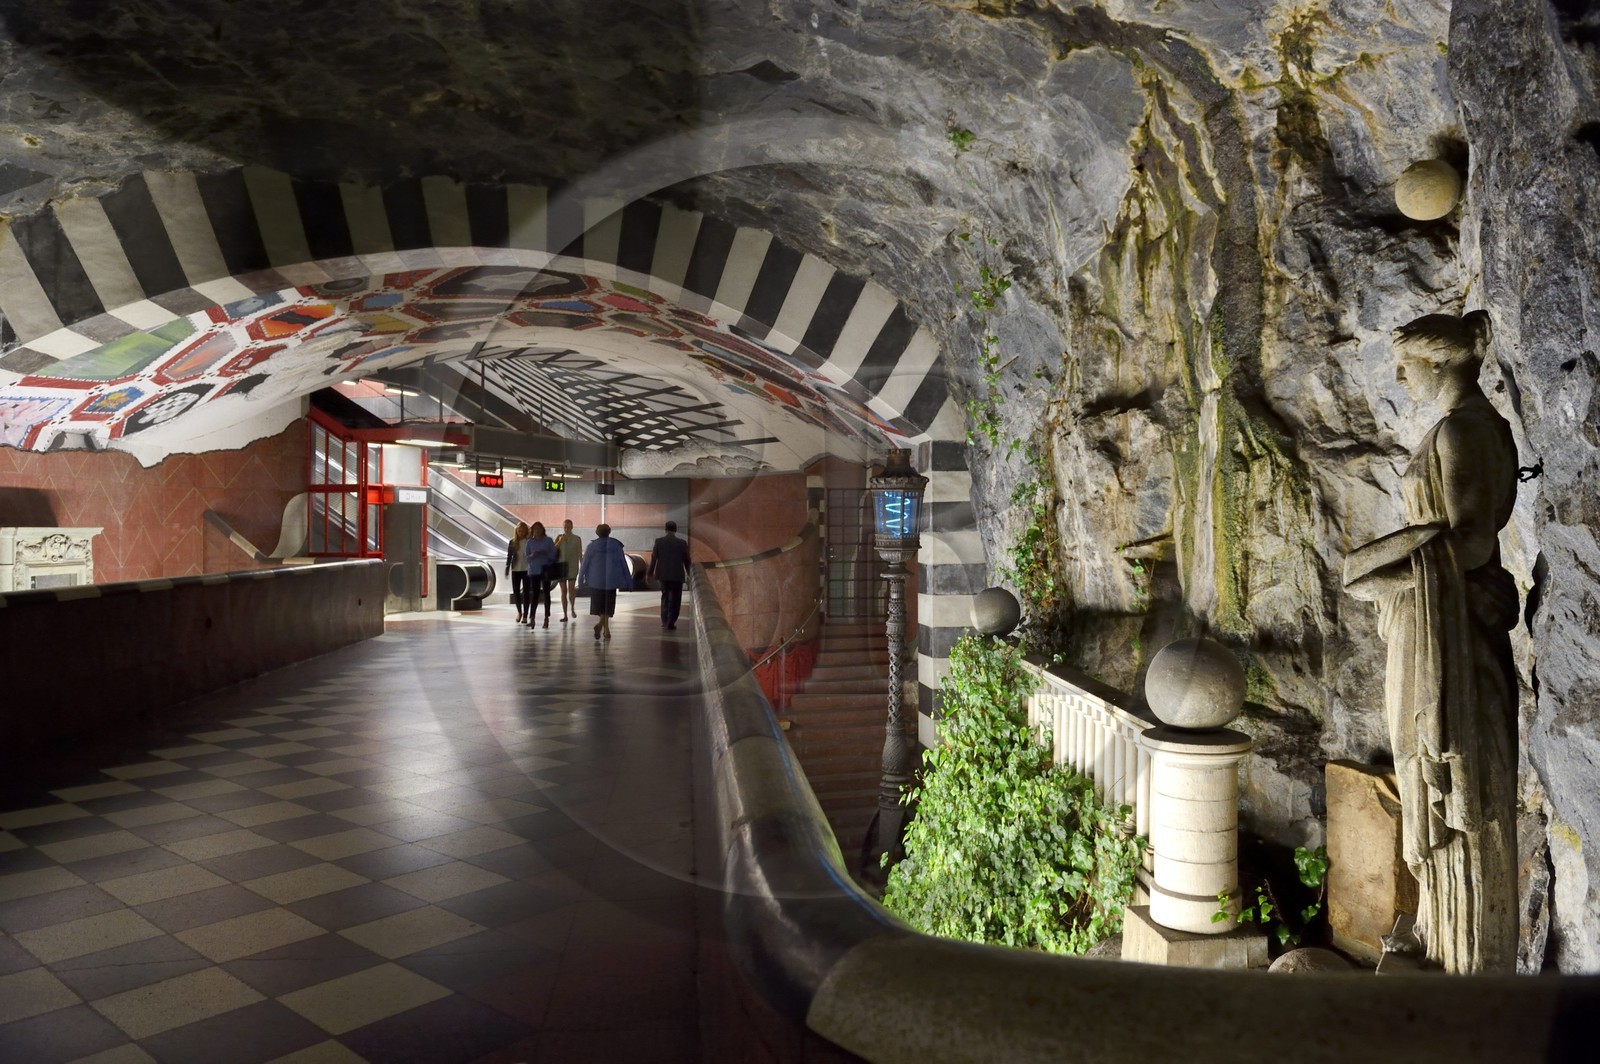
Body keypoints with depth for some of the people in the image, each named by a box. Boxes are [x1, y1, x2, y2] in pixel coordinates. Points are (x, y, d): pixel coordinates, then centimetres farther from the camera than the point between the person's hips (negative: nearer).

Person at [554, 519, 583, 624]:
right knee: (563, 591, 3)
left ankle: (572, 608, 15)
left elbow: (580, 555, 1)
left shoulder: (577, 539, -1)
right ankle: (565, 615, 8)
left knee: (571, 589, -13)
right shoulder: (559, 538, 4)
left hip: (572, 568, -2)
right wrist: (560, 541, -17)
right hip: (561, 567, 2)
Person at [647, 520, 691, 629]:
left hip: (663, 575, 2)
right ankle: (670, 622, 5)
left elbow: (653, 558, 0)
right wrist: (689, 574, 11)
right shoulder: (682, 543, -7)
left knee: (665, 597, 16)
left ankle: (665, 621, 11)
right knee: (675, 599, 7)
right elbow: (687, 560, -1)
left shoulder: (659, 542, -4)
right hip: (677, 575, -2)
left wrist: (650, 573, 11)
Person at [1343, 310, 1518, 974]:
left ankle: (1470, 962, 14)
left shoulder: (1460, 429, -17)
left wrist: (1380, 574, -12)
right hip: (1452, 618, 10)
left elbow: (1469, 541, -20)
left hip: (1448, 621, -10)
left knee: (1455, 790, 0)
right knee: (1448, 787, 17)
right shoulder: (1482, 425, 13)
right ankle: (1442, 938, 31)